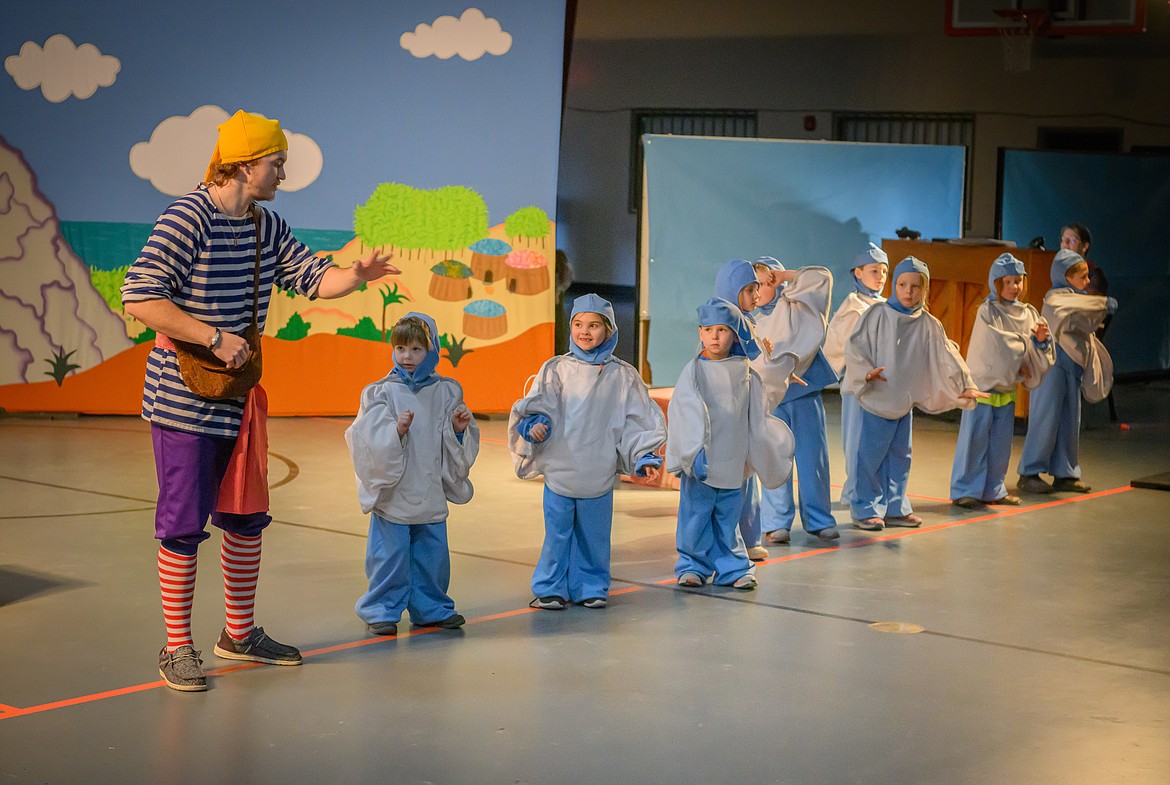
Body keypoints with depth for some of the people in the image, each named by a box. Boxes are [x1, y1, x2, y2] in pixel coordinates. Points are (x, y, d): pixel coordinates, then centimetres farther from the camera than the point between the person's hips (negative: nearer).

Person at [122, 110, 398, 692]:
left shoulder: (266, 226, 8)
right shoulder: (187, 219, -17)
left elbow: (311, 278, 10)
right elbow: (139, 298, -22)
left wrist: (353, 276, -12)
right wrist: (215, 336, -23)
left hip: (238, 395, 8)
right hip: (185, 397, -8)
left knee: (247, 517, 15)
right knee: (183, 522, -2)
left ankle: (240, 633, 29)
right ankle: (177, 648, 9)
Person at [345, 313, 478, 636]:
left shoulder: (446, 392, 5)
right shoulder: (380, 392, -5)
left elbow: (457, 447, 10)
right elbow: (372, 440, -13)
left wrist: (460, 428, -10)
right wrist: (396, 431, -28)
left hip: (431, 493, 4)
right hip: (392, 491, -3)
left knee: (432, 554, 12)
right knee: (390, 555, -1)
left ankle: (431, 608, 26)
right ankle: (382, 611, 11)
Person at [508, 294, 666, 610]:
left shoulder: (621, 376, 4)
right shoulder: (556, 370, 2)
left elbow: (636, 421, 8)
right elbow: (537, 405, -1)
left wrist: (644, 457, 0)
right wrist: (534, 424, -21)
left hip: (599, 474, 1)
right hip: (559, 469, 0)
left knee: (594, 534, 9)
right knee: (557, 533, 3)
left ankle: (591, 588, 23)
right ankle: (551, 589, 15)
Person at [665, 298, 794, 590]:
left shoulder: (745, 373, 5)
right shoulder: (694, 371, -4)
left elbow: (757, 418, 13)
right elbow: (686, 414, -10)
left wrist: (772, 450, 14)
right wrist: (693, 454, -18)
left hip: (732, 463, 2)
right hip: (700, 462, -2)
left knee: (728, 517, 9)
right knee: (696, 515, 2)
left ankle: (733, 568, 19)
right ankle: (693, 565, 16)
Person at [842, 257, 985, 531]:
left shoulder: (929, 325, 3)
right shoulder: (877, 316, -9)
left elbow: (947, 357, 1)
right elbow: (854, 346, -11)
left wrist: (965, 385, -9)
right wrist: (866, 372, -26)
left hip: (905, 401, 5)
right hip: (876, 398, -5)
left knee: (899, 456, 13)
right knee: (870, 455, -3)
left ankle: (894, 508, 23)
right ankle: (865, 510, 7)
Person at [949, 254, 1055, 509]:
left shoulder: (1028, 313, 5)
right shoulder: (988, 311, -11)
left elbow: (1042, 354, 3)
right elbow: (998, 345, -21)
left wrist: (1042, 340, -18)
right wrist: (1026, 342, -10)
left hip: (1007, 388, 6)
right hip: (983, 385, -6)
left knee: (1001, 443, 12)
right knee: (975, 439, -2)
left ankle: (993, 489, 23)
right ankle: (965, 490, 5)